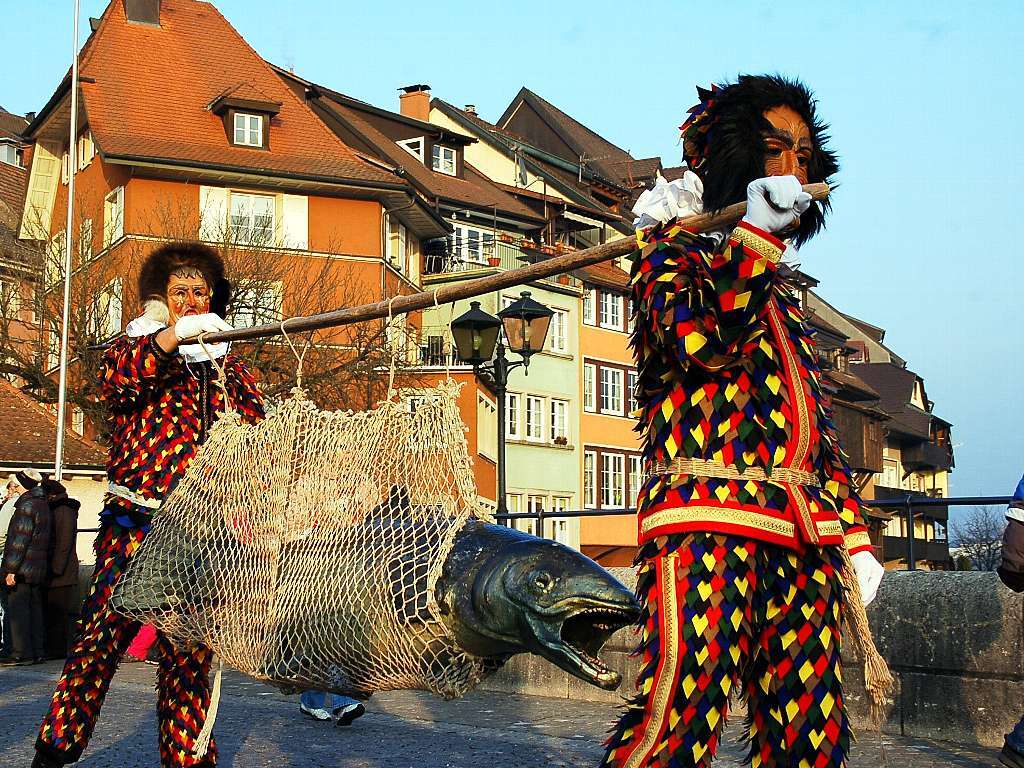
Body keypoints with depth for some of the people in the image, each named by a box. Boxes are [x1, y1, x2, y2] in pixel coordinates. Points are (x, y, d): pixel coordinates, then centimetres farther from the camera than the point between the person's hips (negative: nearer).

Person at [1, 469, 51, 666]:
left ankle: (22, 653, -5)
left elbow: (19, 540, -17)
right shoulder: (43, 504, 15)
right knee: (35, 609, 11)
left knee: (18, 610, -5)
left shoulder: (27, 505, -12)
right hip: (38, 569, 9)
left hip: (23, 568, -9)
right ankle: (38, 652, 13)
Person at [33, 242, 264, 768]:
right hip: (134, 522, -3)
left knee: (190, 655, 5)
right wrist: (175, 335, -32)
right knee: (101, 637, -6)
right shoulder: (139, 346, 7)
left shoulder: (227, 366, 17)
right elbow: (115, 376, -18)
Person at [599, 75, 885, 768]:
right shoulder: (674, 252, 9)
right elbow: (701, 339, -15)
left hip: (807, 538, 7)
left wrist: (853, 538, 20)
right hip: (709, 519, -7)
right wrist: (757, 233, -10)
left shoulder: (781, 290, 29)